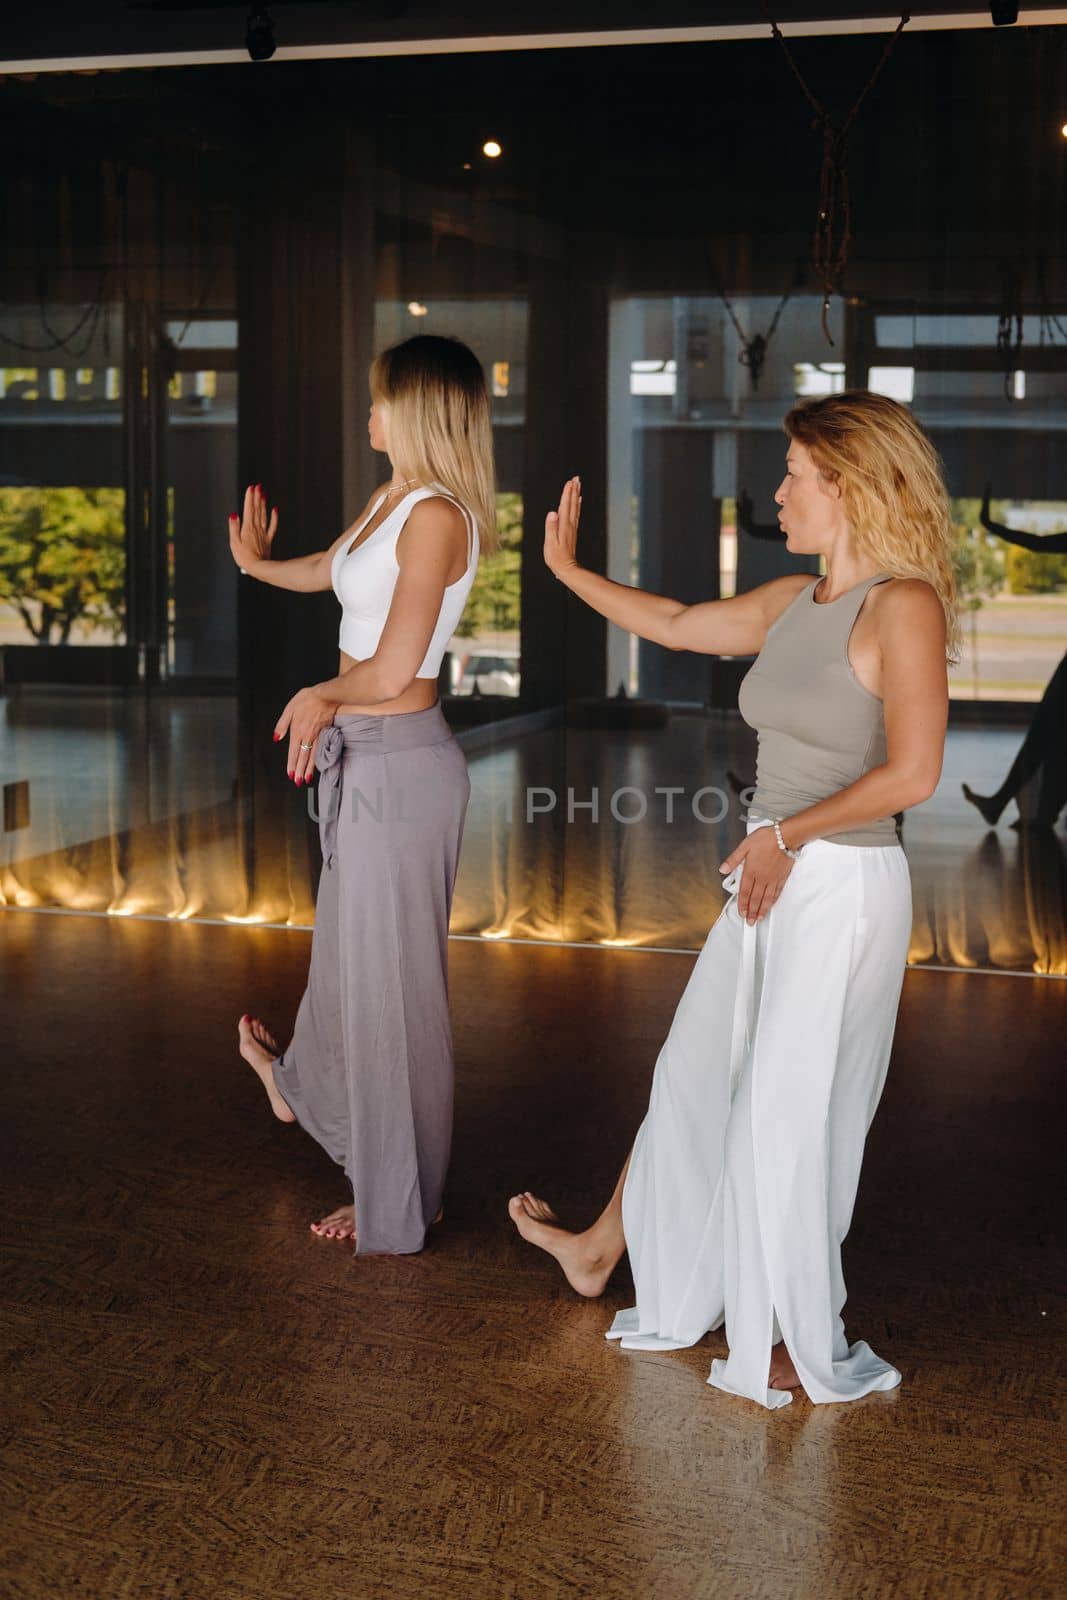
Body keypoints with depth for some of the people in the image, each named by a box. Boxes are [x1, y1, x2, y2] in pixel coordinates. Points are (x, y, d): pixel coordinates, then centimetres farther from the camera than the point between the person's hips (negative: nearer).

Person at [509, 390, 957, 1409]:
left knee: (790, 1113, 2)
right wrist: (568, 571, 28)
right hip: (773, 878, 8)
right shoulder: (793, 602, 8)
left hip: (843, 888, -8)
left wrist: (787, 833, -15)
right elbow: (675, 626, 24)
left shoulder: (901, 607, -15)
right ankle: (602, 1250, 38)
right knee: (694, 1074, 20)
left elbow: (911, 773, -21)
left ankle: (806, 1350, 19)